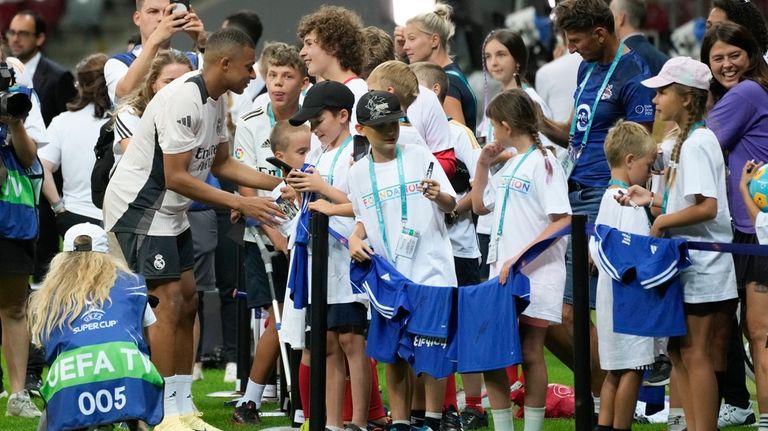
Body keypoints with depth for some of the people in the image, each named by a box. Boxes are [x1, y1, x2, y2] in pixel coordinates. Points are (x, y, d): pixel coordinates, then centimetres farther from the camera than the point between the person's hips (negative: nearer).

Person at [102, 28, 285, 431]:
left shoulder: (217, 101, 5)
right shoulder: (183, 99, -25)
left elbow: (221, 163, 14)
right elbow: (176, 178, -26)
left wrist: (277, 183, 4)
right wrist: (241, 204, -24)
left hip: (169, 213, 10)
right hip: (137, 208, -10)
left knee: (187, 303, 9)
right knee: (167, 304, -13)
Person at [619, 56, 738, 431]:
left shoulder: (696, 144, -17)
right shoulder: (688, 140, 13)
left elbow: (707, 207, -26)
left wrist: (662, 221, -16)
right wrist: (653, 200, 9)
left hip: (701, 264, -10)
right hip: (687, 260, 10)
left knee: (695, 353, -6)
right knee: (680, 350, 12)